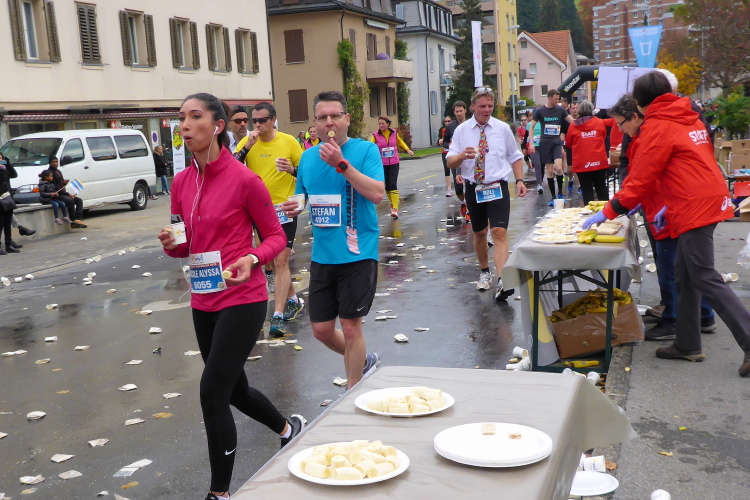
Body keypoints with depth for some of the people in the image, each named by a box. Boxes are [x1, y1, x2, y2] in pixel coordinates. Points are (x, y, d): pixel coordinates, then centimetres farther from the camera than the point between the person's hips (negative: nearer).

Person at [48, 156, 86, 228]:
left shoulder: (58, 171, 20)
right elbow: (55, 187, -17)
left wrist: (64, 182, 1)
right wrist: (68, 194, -19)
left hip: (63, 193, 9)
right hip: (57, 194, -9)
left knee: (79, 200, -6)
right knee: (70, 201, -31)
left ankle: (78, 219, -21)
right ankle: (73, 221, -25)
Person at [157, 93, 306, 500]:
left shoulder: (244, 180, -13)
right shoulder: (181, 183, 4)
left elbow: (275, 236, -4)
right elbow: (185, 245, 13)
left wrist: (251, 259, -23)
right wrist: (171, 244, -9)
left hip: (242, 299, -7)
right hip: (203, 302, 7)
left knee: (212, 392, -9)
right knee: (234, 390, 19)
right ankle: (288, 428, 49)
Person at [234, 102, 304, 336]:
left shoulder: (289, 141, -5)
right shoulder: (246, 142, 0)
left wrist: (292, 170, -20)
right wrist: (247, 146, -22)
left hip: (284, 208, -4)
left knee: (281, 260, -10)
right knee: (273, 260, 15)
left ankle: (278, 316, -10)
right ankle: (293, 300, 34)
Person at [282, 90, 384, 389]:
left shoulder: (365, 150, -7)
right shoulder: (308, 157, 9)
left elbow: (377, 194, -20)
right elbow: (303, 197, 20)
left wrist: (341, 163, -25)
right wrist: (293, 208, -3)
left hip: (357, 254, -5)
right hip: (322, 255, 6)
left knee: (350, 327, 1)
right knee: (321, 329, 11)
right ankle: (362, 361, 38)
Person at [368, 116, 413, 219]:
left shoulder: (394, 132, 2)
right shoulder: (375, 135, -5)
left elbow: (400, 142, 21)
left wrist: (408, 150, 21)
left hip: (394, 163, 0)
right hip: (382, 164, 0)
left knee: (393, 185, -11)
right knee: (387, 186, 7)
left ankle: (395, 209, -15)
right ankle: (393, 203, 32)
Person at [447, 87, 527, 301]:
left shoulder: (502, 128, 2)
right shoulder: (461, 130, 1)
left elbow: (515, 156, 12)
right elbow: (450, 162, -3)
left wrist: (520, 180, 1)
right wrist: (462, 156, -25)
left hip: (497, 188, -2)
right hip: (473, 189, 2)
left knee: (499, 233, -16)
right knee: (479, 233, 16)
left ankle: (502, 283, -24)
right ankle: (484, 272, 36)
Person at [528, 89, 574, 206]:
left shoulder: (560, 110, 3)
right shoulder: (539, 111, 0)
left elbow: (572, 122, 6)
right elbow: (532, 127, 4)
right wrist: (531, 143, -4)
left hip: (557, 142, 0)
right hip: (545, 143, 0)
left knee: (558, 168, -18)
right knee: (550, 171, 1)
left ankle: (560, 193, 2)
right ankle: (553, 197, 11)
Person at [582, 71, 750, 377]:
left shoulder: (658, 126, -10)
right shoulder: (689, 118, 16)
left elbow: (641, 178, -12)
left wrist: (608, 212, -5)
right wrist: (671, 206, 18)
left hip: (694, 210, -9)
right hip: (708, 201, 9)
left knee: (704, 279, -6)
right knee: (684, 273, 14)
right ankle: (687, 344, 21)